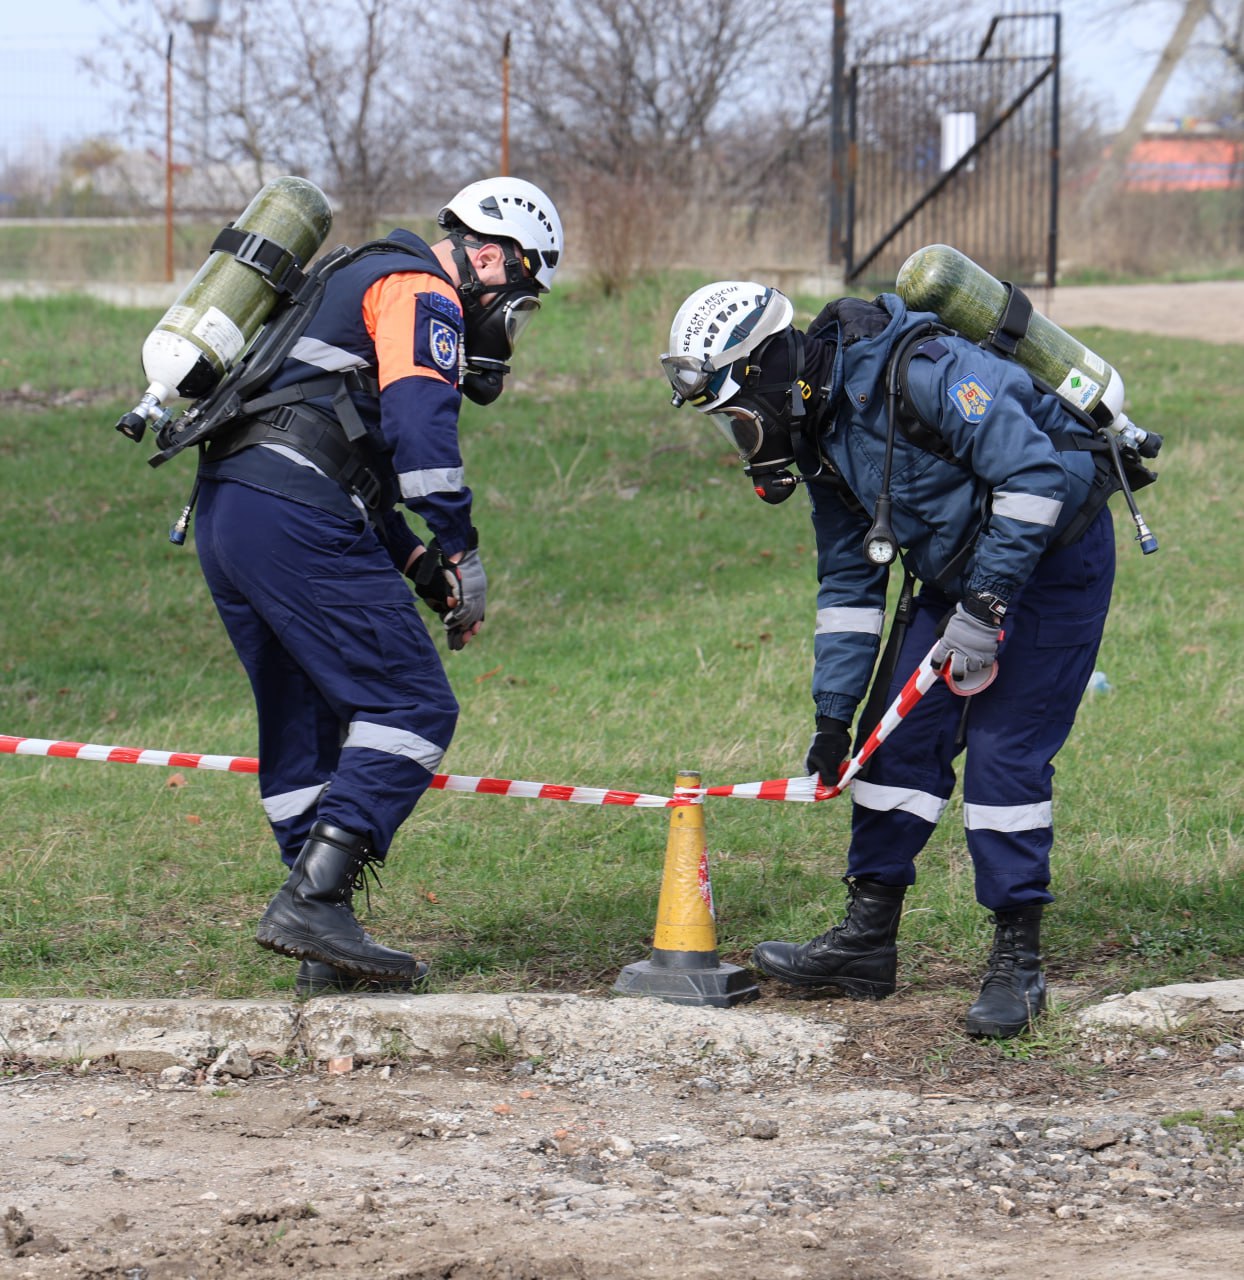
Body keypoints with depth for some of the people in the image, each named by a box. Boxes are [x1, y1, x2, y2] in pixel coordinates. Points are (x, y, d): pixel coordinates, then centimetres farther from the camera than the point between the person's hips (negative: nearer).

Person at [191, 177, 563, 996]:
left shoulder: (361, 283, 31)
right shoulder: (424, 295, 0)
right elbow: (420, 425, -16)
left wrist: (415, 560, 21)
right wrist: (461, 552, -12)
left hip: (223, 512, 10)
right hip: (297, 518, -10)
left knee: (305, 728, 14)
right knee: (413, 707, -8)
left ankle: (324, 951, 14)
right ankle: (312, 899, -18)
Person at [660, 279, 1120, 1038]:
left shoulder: (920, 372, -27)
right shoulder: (818, 432, 2)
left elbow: (1034, 470, -29)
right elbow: (849, 582, 10)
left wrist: (985, 603, -28)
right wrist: (834, 711, 5)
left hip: (1051, 555, -8)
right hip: (958, 574, 8)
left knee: (1003, 752, -13)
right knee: (903, 737, 4)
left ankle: (1018, 961, -6)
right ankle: (867, 940, 12)